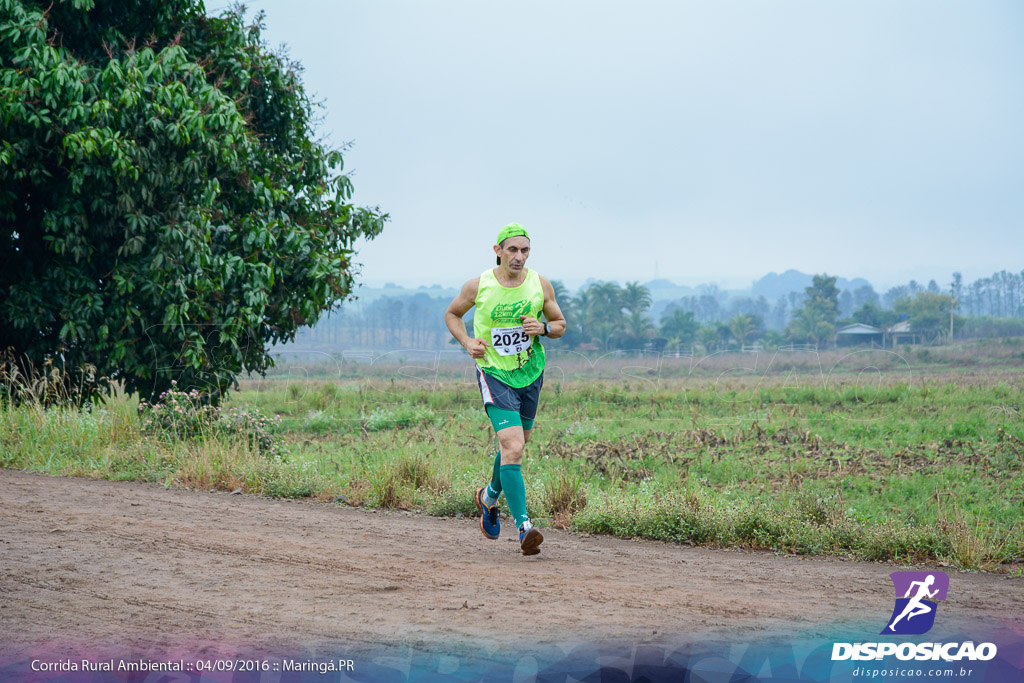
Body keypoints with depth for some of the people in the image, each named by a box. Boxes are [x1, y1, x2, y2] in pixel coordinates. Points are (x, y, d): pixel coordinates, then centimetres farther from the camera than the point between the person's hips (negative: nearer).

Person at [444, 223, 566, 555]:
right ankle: (524, 528, -23)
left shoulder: (541, 285, -3)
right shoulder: (478, 286, -8)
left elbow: (560, 325, 8)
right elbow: (452, 314, 9)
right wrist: (467, 342, -8)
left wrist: (543, 328, -14)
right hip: (494, 374, -4)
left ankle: (489, 497, 48)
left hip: (530, 374, 4)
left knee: (515, 444, 18)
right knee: (513, 446, -19)